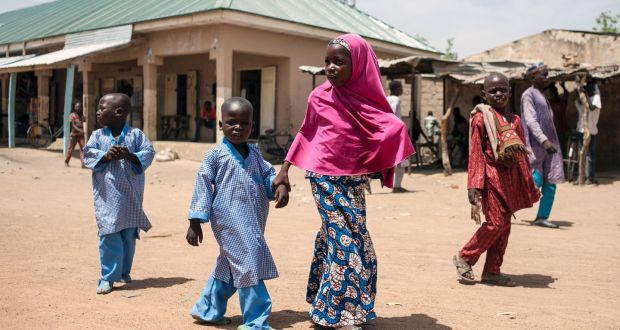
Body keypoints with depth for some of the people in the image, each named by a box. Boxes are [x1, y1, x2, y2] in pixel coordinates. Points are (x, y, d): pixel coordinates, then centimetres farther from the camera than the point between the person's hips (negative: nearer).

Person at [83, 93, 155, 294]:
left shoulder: (136, 134, -1)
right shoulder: (97, 135, 4)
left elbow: (149, 152, -6)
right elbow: (88, 153, -5)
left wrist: (131, 156, -23)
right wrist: (106, 156, -21)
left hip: (130, 195, 0)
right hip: (106, 195, 0)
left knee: (129, 235, 9)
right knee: (109, 234, -6)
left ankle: (124, 272, 27)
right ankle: (107, 277, 2)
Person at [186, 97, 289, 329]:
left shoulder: (254, 152, 12)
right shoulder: (216, 155, -7)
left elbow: (268, 175, 14)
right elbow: (203, 187, -6)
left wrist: (280, 186, -10)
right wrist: (195, 222, -8)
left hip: (251, 222, 7)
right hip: (231, 220, -7)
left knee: (231, 265, 18)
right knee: (249, 265, -10)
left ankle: (207, 310, 36)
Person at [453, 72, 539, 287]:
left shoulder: (514, 120, 13)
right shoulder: (481, 118, -6)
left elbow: (522, 155, 16)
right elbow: (475, 153, -9)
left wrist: (529, 184, 15)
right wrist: (474, 185, -15)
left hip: (510, 178, 7)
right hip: (492, 176, -7)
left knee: (504, 225, 8)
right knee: (495, 223, -8)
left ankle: (492, 271, 16)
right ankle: (464, 258, 9)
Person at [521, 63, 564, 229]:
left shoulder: (541, 95, 20)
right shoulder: (528, 95, -7)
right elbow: (531, 120, -19)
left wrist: (549, 141, 20)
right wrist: (544, 141, -30)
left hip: (549, 143, 9)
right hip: (536, 146, -9)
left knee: (550, 183, 3)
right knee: (535, 181, -12)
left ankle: (542, 217, 7)